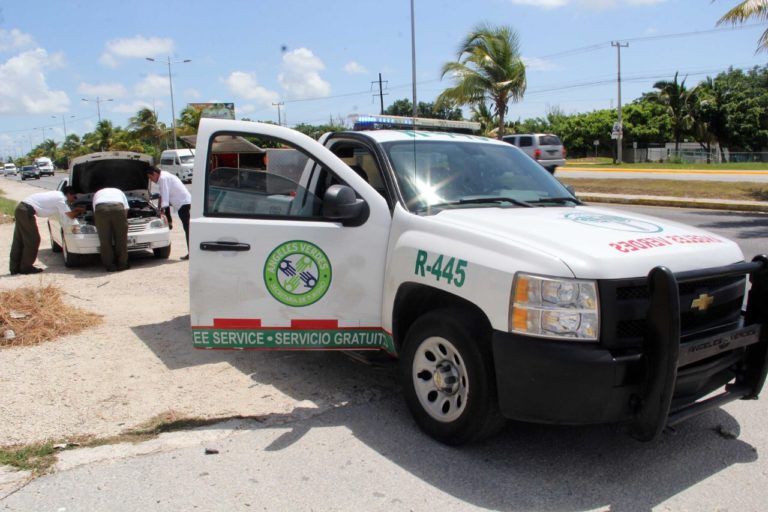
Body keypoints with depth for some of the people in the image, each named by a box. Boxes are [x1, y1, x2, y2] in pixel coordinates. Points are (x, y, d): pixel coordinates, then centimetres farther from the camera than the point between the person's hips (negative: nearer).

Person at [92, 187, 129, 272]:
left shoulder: (96, 194, 41)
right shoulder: (119, 192, 41)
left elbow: (95, 212, 31)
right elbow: (126, 209, 29)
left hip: (100, 208, 0)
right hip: (118, 207, 0)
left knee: (105, 240, 8)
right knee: (121, 239, 10)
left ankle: (110, 266, 11)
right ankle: (122, 264, 14)